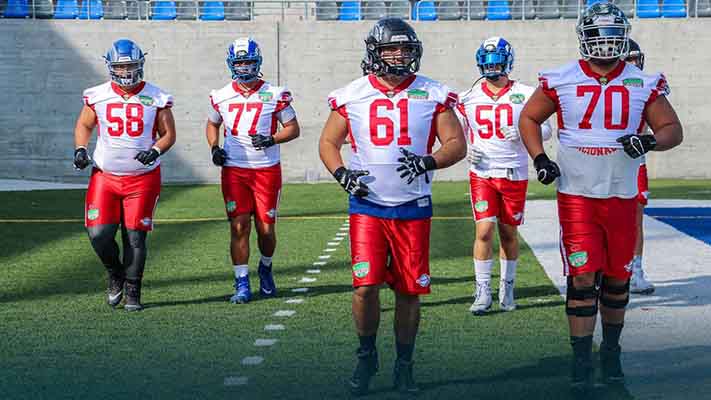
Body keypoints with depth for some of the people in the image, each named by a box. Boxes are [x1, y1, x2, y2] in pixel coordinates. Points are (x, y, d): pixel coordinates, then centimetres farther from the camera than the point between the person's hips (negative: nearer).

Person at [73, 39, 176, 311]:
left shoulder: (155, 99, -2)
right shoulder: (98, 96, 2)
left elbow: (168, 134, 5)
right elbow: (83, 125, 16)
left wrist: (155, 151, -14)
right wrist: (80, 149, -2)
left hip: (143, 178, -1)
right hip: (105, 176, 1)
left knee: (135, 236, -1)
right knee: (99, 234, -9)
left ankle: (132, 291, 14)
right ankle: (115, 274, 20)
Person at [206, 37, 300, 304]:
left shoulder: (274, 95, -2)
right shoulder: (222, 97, 5)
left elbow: (293, 128, 3)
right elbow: (212, 124, 23)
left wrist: (271, 139, -14)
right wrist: (214, 148, 5)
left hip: (267, 170, -1)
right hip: (234, 170, 1)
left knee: (266, 229, 2)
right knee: (239, 227, -4)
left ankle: (265, 269, 31)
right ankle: (242, 284, 3)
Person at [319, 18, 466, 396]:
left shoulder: (433, 95, 0)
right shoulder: (351, 95, 1)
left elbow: (457, 144, 1)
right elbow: (328, 142, 10)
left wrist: (428, 162, -18)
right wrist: (341, 173, -9)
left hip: (413, 208, 1)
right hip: (366, 205, 0)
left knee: (409, 291, 5)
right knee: (365, 286, -9)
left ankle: (404, 365, 21)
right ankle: (366, 356, 14)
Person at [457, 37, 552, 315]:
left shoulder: (525, 95, -1)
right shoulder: (469, 98, 5)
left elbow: (545, 130, -1)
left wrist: (522, 132, -19)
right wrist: (466, 149, -4)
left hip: (514, 174, 0)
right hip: (481, 173, 0)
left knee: (509, 233, 8)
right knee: (485, 230, -11)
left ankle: (507, 289, 23)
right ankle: (483, 292, -4)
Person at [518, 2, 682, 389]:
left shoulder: (644, 85, 1)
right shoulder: (561, 81, -2)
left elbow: (672, 129, 4)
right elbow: (529, 117, 11)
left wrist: (649, 141, -18)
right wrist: (540, 158, -3)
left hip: (622, 197, 2)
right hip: (576, 195, -2)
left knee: (617, 279, 11)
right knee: (583, 278, -5)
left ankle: (611, 351, 29)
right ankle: (581, 361, 2)